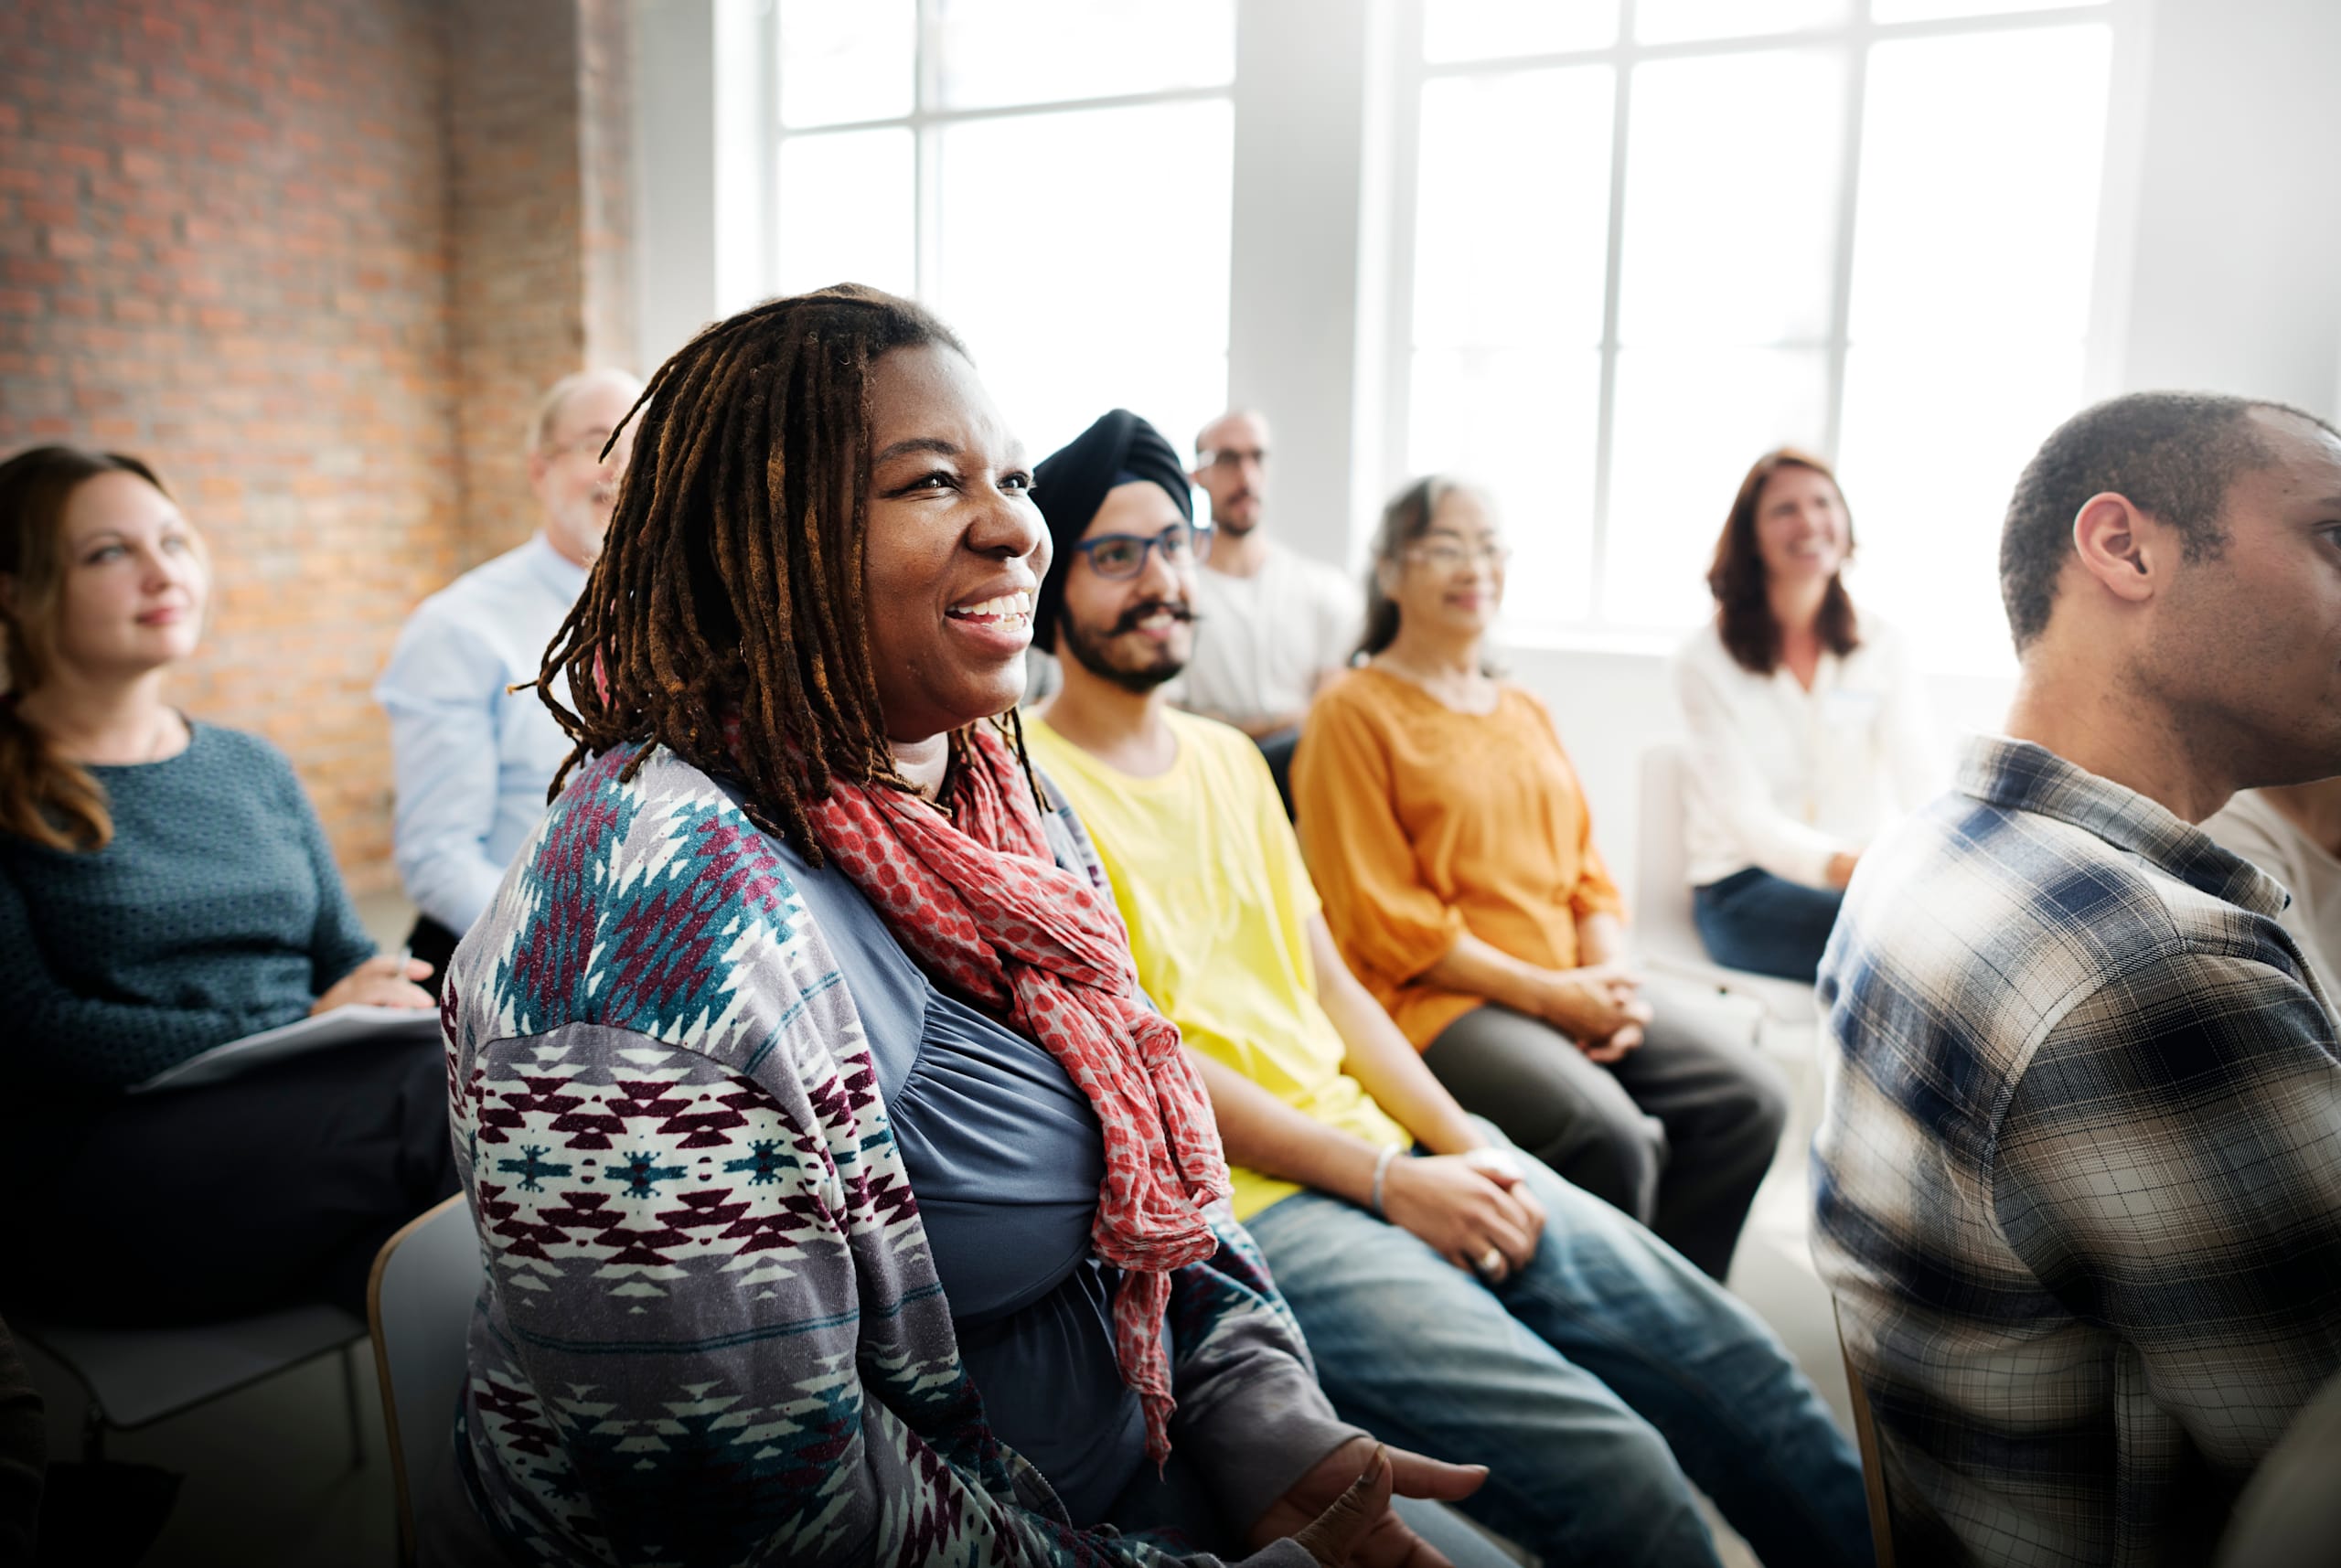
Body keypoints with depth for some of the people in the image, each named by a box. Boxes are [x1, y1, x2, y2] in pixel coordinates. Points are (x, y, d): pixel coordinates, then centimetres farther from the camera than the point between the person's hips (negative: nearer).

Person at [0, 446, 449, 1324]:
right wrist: (300, 1030, -20)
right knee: (444, 1091, -31)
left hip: (304, 1132, 5)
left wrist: (394, 1009, -9)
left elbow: (346, 955, 15)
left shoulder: (252, 768, 19)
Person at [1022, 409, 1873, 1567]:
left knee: (1734, 1364, -3)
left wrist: (1467, 1148, 1)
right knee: (1615, 1469, -18)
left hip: (1386, 1142, 7)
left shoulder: (1229, 756, 17)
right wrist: (1388, 1183, -14)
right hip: (1245, 1202, -7)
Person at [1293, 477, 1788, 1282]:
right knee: (1612, 1137, -28)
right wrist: (1542, 992, -13)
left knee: (1749, 1094, -11)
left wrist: (1612, 979, -2)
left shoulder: (1527, 713, 21)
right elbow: (1384, 920, -9)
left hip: (1574, 986, 7)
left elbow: (1588, 873, 18)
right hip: (1437, 998, -7)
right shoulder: (1354, 712, -3)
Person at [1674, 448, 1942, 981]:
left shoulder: (1882, 647, 6)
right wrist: (1841, 864, -34)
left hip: (1866, 873, 4)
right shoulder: (1706, 660, -5)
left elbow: (1923, 782, -5)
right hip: (1744, 886, -4)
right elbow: (1748, 817, -15)